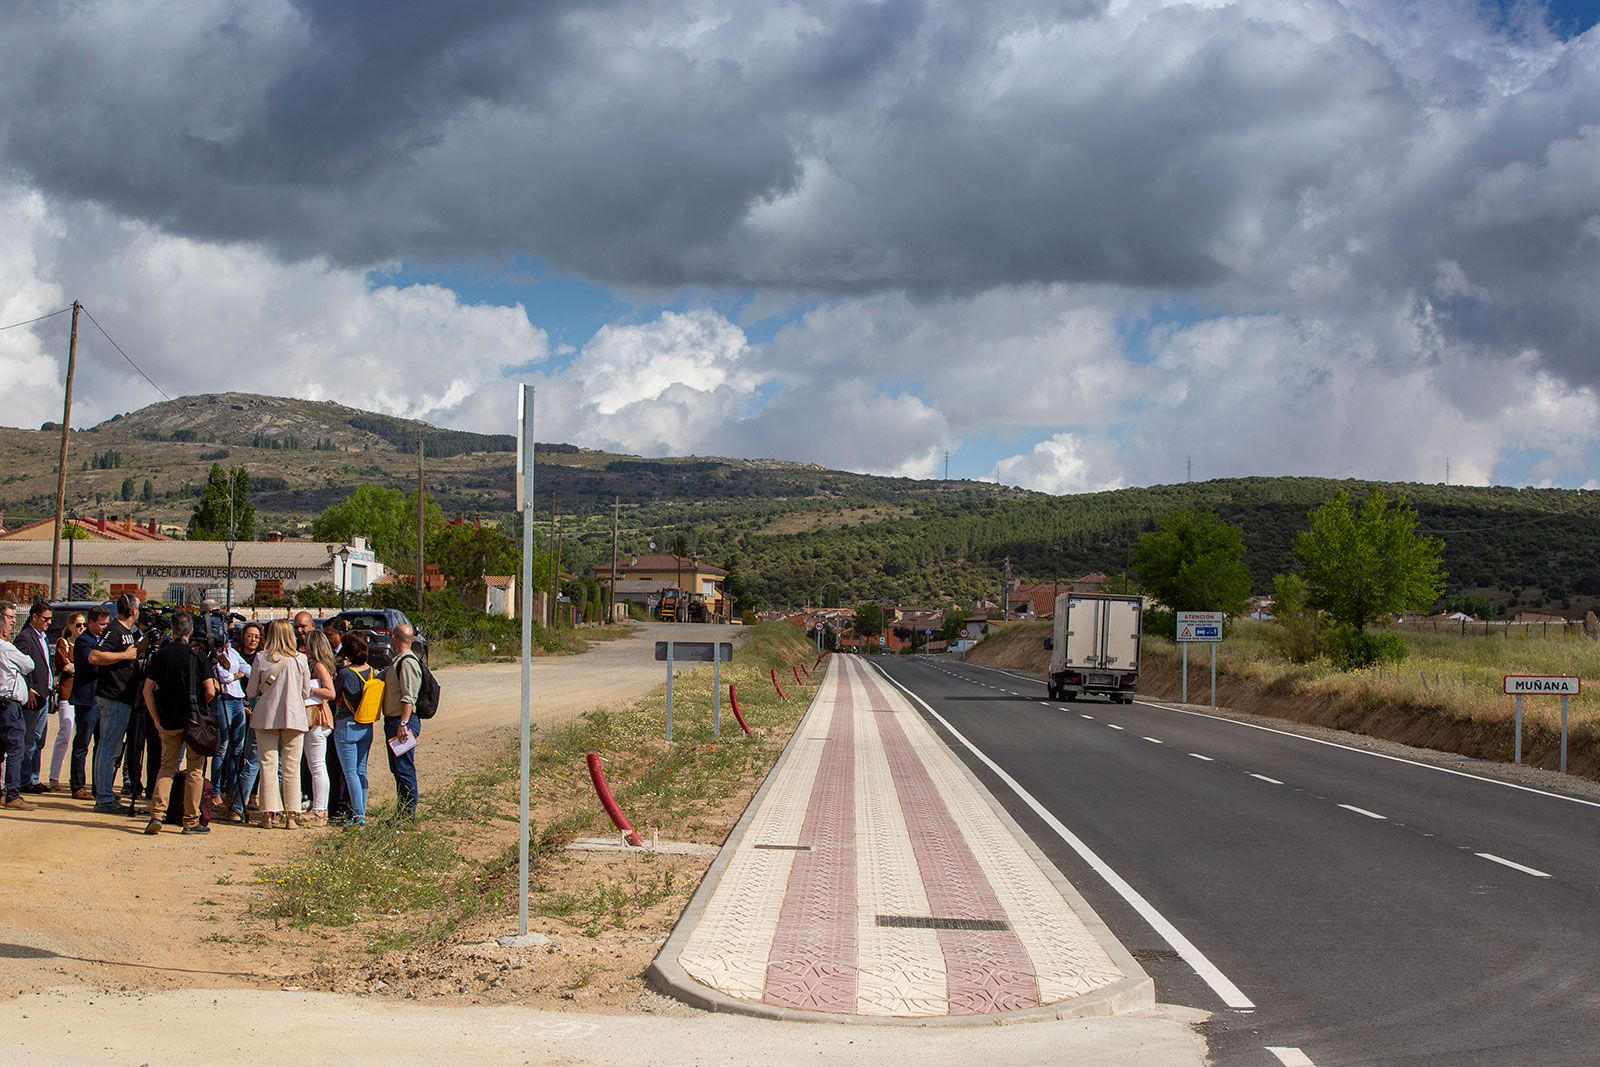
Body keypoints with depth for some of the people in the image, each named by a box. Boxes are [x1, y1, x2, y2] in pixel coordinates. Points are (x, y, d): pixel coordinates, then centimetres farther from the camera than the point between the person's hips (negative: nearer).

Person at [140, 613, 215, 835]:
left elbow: (147, 690, 1)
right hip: (194, 719, -3)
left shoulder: (160, 655, 2)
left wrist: (156, 719, 9)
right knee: (195, 770, 5)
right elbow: (210, 691, -10)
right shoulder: (197, 656, -6)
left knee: (167, 766, 12)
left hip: (168, 722, 3)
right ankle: (191, 822, 7)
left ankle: (157, 815, -2)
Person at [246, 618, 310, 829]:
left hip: (266, 716, 0)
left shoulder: (261, 658, -4)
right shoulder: (300, 659, -3)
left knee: (268, 765, 4)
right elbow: (305, 692, 5)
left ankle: (269, 814, 2)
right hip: (294, 716, 0)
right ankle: (291, 815, 4)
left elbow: (251, 691, 1)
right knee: (291, 768, 5)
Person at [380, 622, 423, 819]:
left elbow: (409, 697, -22)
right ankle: (403, 811, 21)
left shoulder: (408, 662, -15)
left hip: (403, 722, -10)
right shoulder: (397, 661, 17)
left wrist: (403, 724, -26)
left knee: (404, 769, -7)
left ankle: (409, 815, -3)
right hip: (393, 721, 10)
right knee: (397, 769, 14)